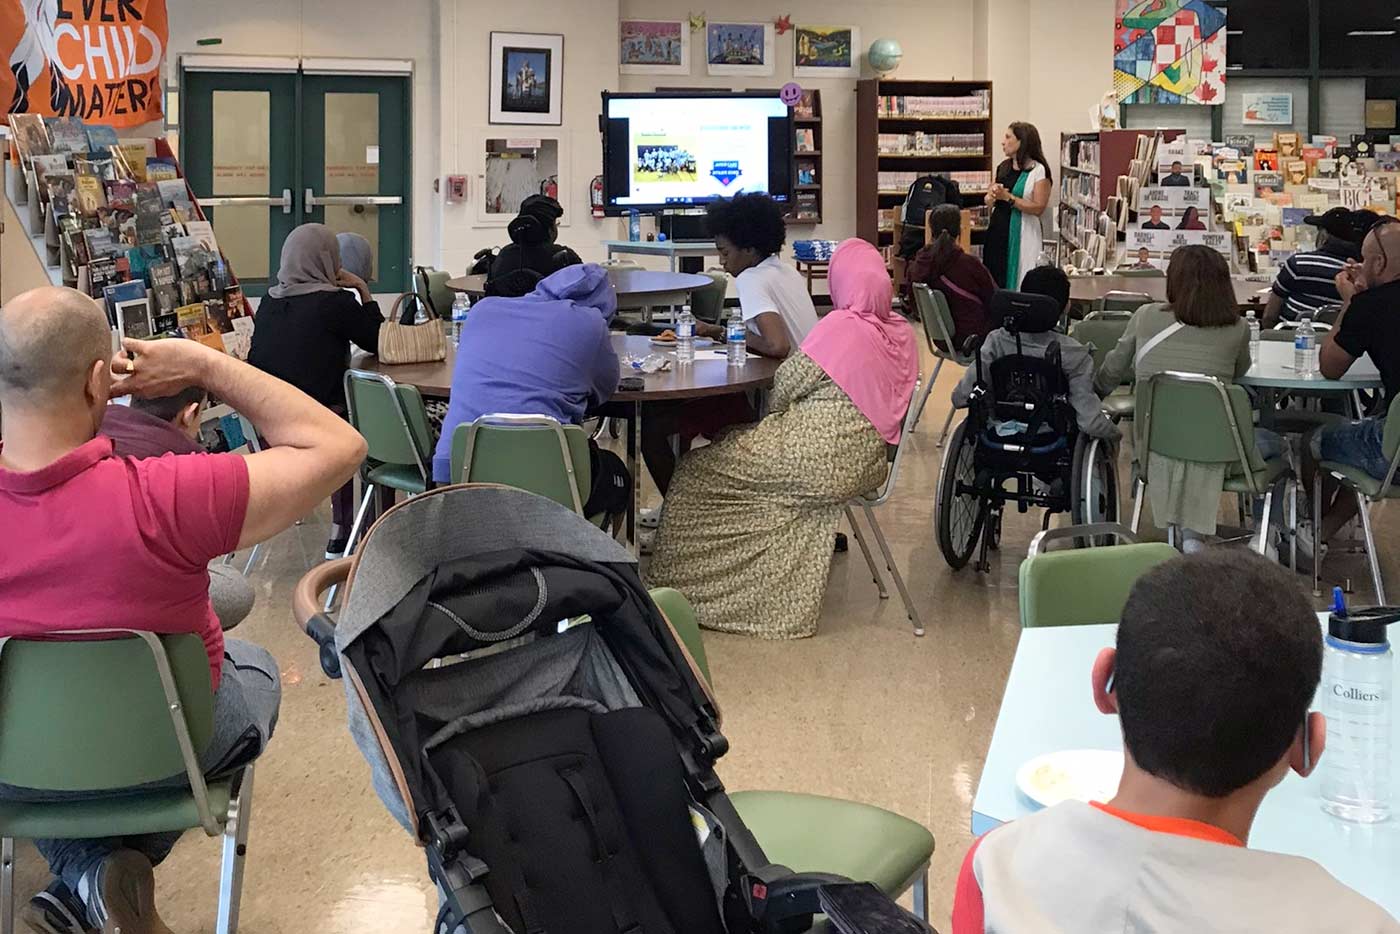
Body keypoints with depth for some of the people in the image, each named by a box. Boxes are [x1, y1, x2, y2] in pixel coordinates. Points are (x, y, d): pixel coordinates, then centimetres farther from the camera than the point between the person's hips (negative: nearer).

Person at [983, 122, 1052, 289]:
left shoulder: (1038, 170, -7)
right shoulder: (1003, 167, 14)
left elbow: (1038, 208, -14)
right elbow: (988, 199, 20)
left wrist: (1007, 197, -18)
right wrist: (992, 196, -5)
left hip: (1021, 235, -6)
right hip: (996, 231, 6)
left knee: (1016, 282, -8)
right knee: (993, 281, 3)